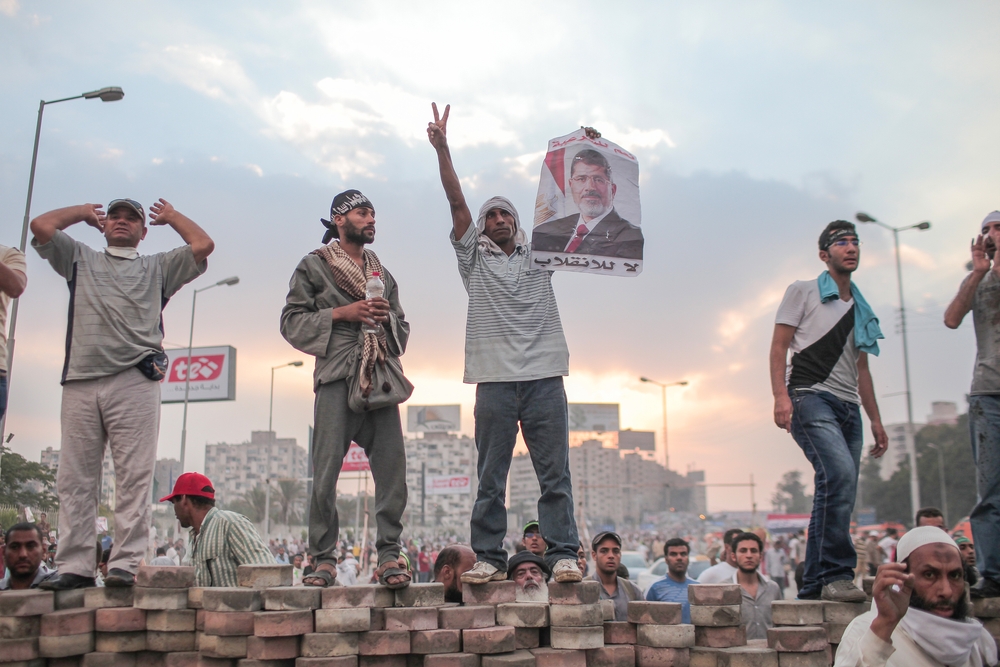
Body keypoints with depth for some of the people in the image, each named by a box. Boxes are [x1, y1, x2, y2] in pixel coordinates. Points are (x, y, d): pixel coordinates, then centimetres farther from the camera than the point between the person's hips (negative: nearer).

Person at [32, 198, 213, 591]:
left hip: (134, 382, -2)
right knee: (74, 479, -1)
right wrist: (83, 212, 28)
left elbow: (203, 245, 9)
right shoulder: (80, 260, 27)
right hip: (80, 383, 2)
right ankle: (74, 566, 2)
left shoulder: (158, 268, 22)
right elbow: (41, 226, 14)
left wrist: (171, 215, 24)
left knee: (134, 478, -8)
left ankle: (126, 564, -9)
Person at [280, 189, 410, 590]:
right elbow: (292, 321, 3)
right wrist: (340, 314, -7)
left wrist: (387, 317, 3)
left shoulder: (381, 272, 25)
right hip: (337, 376, -4)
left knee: (392, 467, -5)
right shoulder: (313, 266, 11)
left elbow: (402, 329, 26)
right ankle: (324, 559, 2)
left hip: (381, 375, 4)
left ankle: (388, 556, 0)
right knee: (326, 469, -7)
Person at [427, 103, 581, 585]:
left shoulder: (539, 255, 19)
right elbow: (457, 202, 5)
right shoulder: (474, 257, 14)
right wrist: (442, 149, -4)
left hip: (544, 375, 1)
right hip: (495, 378, -1)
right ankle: (489, 558, 7)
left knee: (554, 472, -1)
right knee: (491, 476, 2)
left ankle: (563, 555, 1)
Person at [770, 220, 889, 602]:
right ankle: (836, 574, -23)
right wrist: (781, 395, -16)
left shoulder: (861, 310, 25)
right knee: (840, 473, -27)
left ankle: (814, 586, 10)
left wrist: (876, 420, 20)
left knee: (836, 494, 3)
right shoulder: (803, 292, 7)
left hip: (848, 407, 7)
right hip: (811, 398, -7)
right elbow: (779, 346, -1)